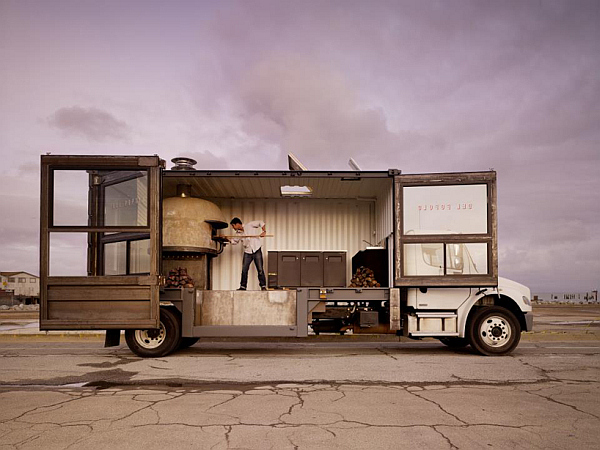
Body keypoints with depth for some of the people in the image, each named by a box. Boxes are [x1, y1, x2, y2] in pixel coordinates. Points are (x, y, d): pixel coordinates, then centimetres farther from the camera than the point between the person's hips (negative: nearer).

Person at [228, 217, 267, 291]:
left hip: (257, 251, -4)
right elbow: (234, 241, 20)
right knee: (244, 270, -1)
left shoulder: (249, 225, -7)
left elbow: (261, 223, -5)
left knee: (260, 269, -3)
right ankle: (243, 286, 8)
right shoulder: (238, 233, 7)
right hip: (247, 252, 4)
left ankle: (263, 286, 4)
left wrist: (264, 231, -19)